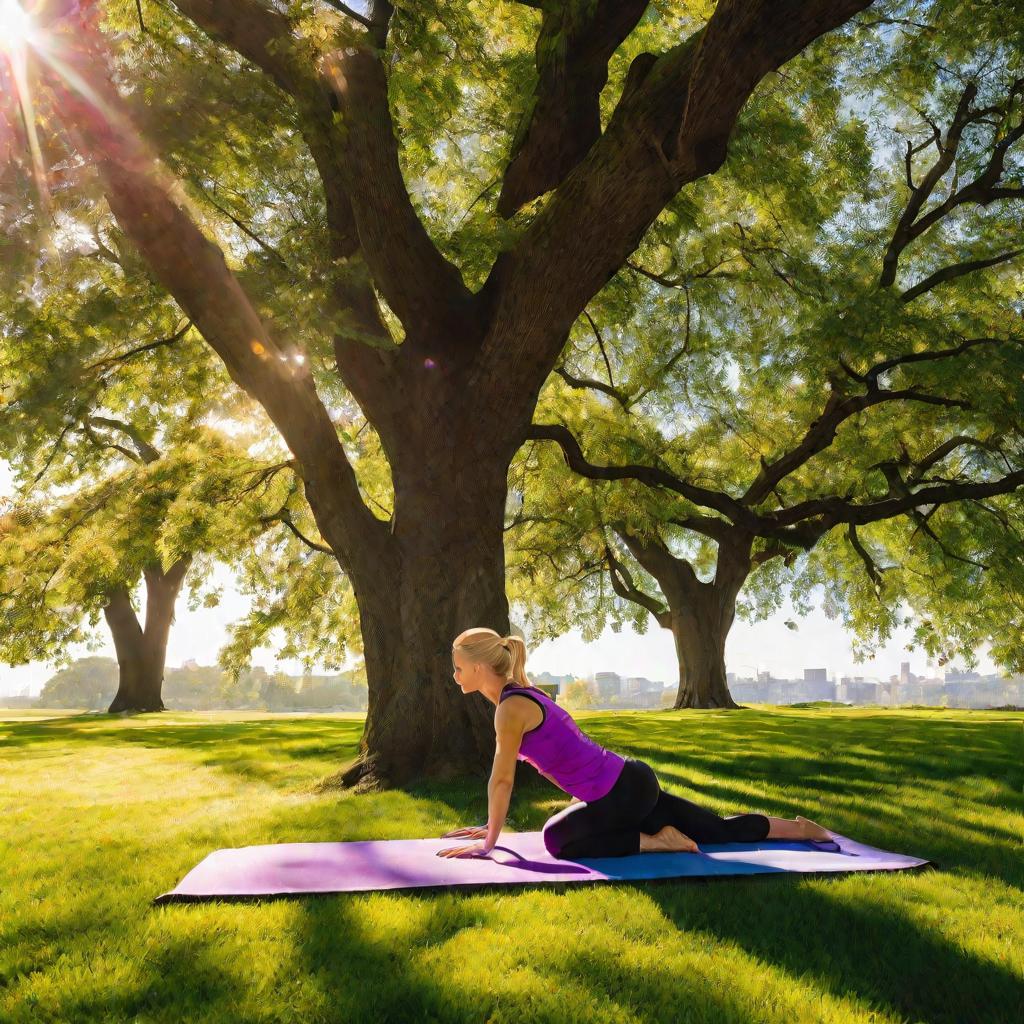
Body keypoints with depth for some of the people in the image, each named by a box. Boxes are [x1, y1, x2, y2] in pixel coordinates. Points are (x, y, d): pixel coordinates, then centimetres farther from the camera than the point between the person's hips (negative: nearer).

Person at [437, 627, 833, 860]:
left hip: (622, 794, -9)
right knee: (719, 829, 17)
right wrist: (490, 825, 24)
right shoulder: (522, 693, 11)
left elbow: (502, 779, -14)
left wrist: (488, 842, -4)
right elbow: (506, 775, 21)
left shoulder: (511, 707, -17)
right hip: (632, 782, 9)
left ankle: (652, 840, -2)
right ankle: (800, 828, 25)